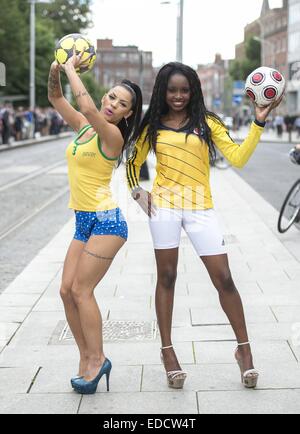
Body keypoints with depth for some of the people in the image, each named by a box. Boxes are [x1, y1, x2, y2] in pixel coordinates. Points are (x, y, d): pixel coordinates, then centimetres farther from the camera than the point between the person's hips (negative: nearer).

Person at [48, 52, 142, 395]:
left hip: (106, 221, -8)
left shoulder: (112, 134, -12)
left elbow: (87, 107, -30)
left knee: (81, 290, -8)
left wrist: (72, 69, -19)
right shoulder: (83, 127, 10)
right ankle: (86, 359, 13)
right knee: (67, 290, 4)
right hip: (84, 223, 8)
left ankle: (96, 359, 4)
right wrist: (55, 71, -1)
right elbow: (56, 99, 17)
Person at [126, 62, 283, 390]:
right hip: (164, 206, 1)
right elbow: (133, 162, 18)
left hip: (200, 207, -1)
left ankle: (243, 348, 13)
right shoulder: (152, 127, 7)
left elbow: (237, 158, -6)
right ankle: (167, 350, 18)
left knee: (224, 279, -1)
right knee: (166, 278, 7)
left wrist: (258, 123, -13)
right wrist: (137, 192, 2)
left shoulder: (207, 123, 3)